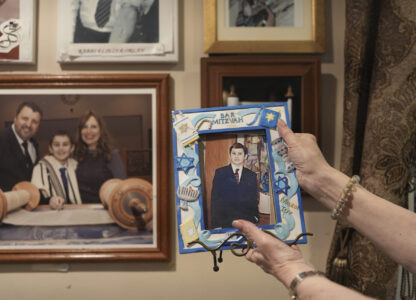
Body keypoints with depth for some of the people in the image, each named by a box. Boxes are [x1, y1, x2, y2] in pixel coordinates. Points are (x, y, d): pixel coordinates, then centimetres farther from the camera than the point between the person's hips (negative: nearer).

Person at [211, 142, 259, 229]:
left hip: (247, 221, 2)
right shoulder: (220, 173, 5)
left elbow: (254, 200, 13)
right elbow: (215, 199, 1)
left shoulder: (252, 176, 11)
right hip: (225, 221, -2)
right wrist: (216, 224, -6)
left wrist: (255, 219, 3)